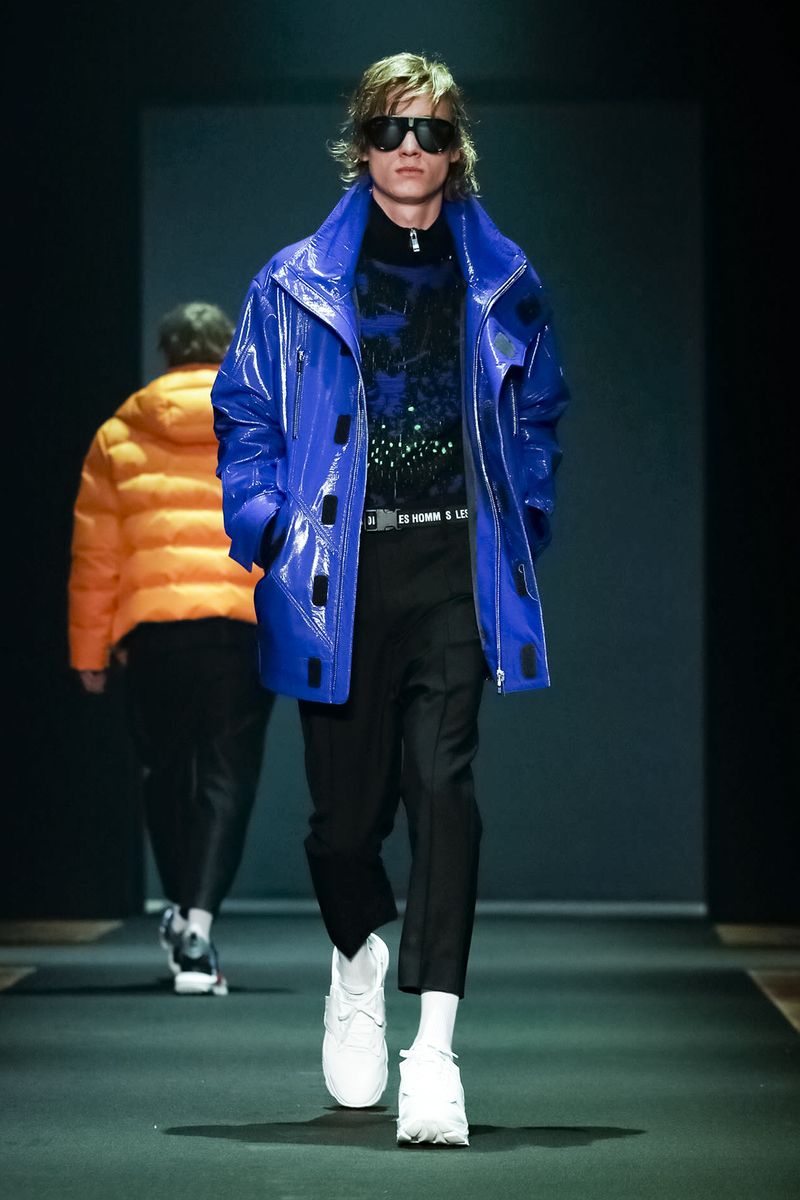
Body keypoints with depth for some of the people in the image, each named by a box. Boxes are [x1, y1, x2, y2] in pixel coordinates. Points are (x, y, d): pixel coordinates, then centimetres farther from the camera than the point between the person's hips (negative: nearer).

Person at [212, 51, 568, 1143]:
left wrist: (522, 525, 8)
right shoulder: (296, 285, 5)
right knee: (345, 804, 6)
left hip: (457, 571, 0)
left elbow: (537, 418, 19)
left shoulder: (503, 285, 10)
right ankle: (359, 961, 39)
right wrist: (270, 532, -2)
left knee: (444, 785, -13)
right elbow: (245, 417, 9)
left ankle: (435, 1044, -15)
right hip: (339, 577, 0)